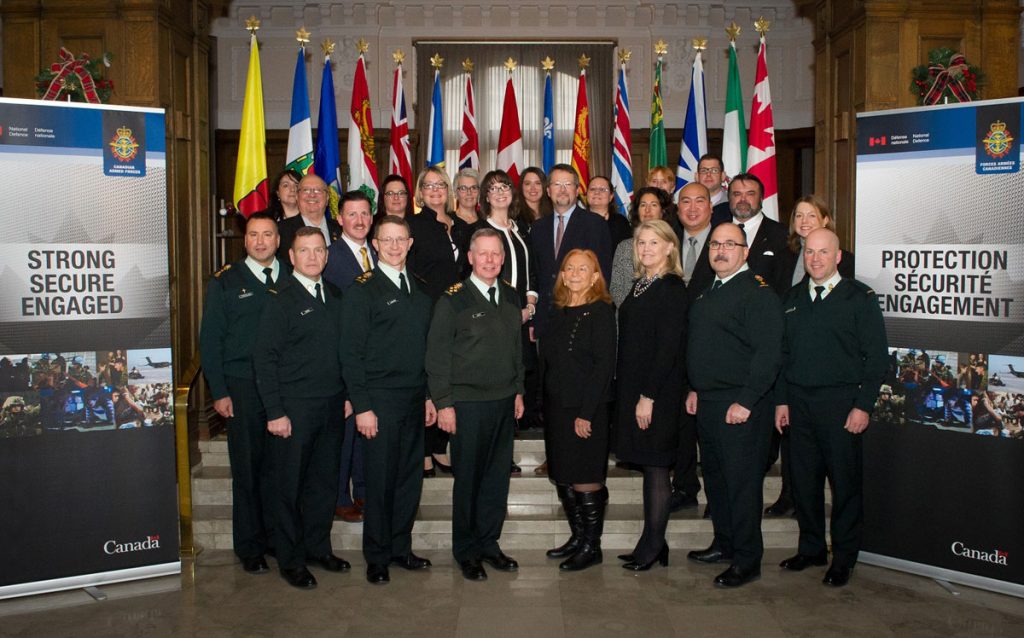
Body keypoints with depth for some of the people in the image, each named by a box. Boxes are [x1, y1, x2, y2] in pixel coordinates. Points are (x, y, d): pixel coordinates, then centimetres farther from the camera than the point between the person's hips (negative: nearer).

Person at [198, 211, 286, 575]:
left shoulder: (291, 280, 9)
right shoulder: (225, 283, 4)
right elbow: (210, 340, 2)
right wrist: (219, 392, -5)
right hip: (243, 388, -1)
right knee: (248, 469, 4)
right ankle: (250, 547, 17)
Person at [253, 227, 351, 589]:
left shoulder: (335, 297, 9)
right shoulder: (280, 300, -8)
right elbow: (264, 359, -10)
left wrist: (346, 395, 8)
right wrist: (275, 412, -13)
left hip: (332, 406, 6)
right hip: (294, 409, -5)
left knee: (325, 481, 14)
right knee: (290, 485, 6)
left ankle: (318, 547, 30)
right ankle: (290, 560, 19)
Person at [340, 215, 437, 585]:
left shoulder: (419, 290, 13)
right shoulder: (362, 291, -6)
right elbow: (351, 354, -9)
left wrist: (429, 395, 12)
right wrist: (361, 406, -13)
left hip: (414, 401, 6)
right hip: (380, 402, -6)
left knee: (410, 477, 11)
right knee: (380, 481, 2)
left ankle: (400, 548, 26)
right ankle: (377, 557, 16)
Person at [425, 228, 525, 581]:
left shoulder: (510, 296, 9)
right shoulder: (453, 299, -8)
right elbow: (437, 356, -8)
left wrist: (518, 390, 14)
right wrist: (444, 403, -11)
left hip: (504, 402, 5)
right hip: (467, 404, -5)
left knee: (498, 476, 11)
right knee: (468, 479, 5)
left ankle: (488, 543, 27)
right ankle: (466, 551, 20)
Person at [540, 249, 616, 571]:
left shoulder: (601, 311, -9)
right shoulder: (559, 312, 12)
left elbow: (604, 364, -14)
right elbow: (548, 360, 14)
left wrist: (586, 413, -18)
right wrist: (546, 406, 6)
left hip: (585, 410, -7)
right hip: (556, 407, 7)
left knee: (585, 479, 0)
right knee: (563, 477, 12)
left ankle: (591, 545, 14)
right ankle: (577, 537, 25)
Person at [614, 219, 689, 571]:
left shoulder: (672, 288, -11)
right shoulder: (639, 286, 14)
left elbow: (668, 347, -17)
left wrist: (648, 396, -19)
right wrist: (629, 393, 10)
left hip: (658, 391, -8)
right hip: (632, 388, 8)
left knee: (656, 466, -1)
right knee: (648, 466, 13)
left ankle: (653, 545, 9)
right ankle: (652, 543, 21)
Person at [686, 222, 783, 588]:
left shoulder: (757, 293, -13)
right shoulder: (709, 293, 16)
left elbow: (768, 353, -19)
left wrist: (746, 402, -22)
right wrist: (694, 389, 17)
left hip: (740, 406, -9)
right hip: (707, 402, 9)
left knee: (742, 482, -1)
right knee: (714, 477, 17)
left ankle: (747, 561, 9)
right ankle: (724, 544, 32)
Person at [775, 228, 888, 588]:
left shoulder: (859, 297, -3)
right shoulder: (793, 299, 12)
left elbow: (876, 356, -6)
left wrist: (863, 405, -11)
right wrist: (781, 400, 7)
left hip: (841, 403, -4)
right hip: (799, 403, 4)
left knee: (845, 482, 3)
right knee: (804, 480, 10)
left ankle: (844, 558, 16)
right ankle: (811, 549, 25)